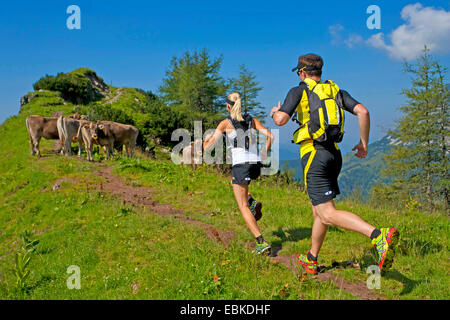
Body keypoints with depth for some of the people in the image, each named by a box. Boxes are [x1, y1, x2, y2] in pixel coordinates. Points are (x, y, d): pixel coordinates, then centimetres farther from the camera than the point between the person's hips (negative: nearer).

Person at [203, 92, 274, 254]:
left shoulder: (225, 123, 1)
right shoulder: (252, 120, 11)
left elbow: (207, 147, 2)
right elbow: (270, 136, 0)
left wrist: (207, 138, 25)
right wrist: (264, 153, 15)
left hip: (241, 165, -5)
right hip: (256, 165, 5)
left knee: (243, 207, 2)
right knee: (234, 182, 36)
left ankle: (262, 243, -8)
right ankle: (253, 202, 11)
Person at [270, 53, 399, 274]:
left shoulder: (299, 91, 1)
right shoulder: (336, 90, 15)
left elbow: (281, 120, -10)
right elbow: (362, 111, 2)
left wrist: (275, 113, 14)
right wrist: (364, 143, 11)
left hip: (313, 155, -7)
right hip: (334, 154, 7)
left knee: (328, 215, -12)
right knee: (318, 208, 19)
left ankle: (380, 236, -31)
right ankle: (311, 260, 30)